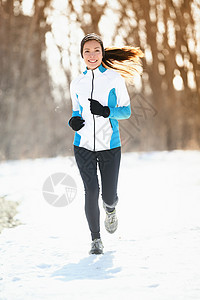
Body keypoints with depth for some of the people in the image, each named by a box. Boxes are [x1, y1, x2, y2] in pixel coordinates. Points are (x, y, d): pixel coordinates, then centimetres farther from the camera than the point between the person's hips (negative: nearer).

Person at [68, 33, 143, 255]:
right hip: (83, 145, 2)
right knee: (91, 191, -9)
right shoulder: (76, 84, 8)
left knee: (109, 195, 0)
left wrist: (106, 111, -20)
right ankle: (95, 239, 8)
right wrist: (73, 121, -2)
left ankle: (110, 209, 39)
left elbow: (126, 111, -1)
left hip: (109, 146, -2)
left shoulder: (115, 78, -2)